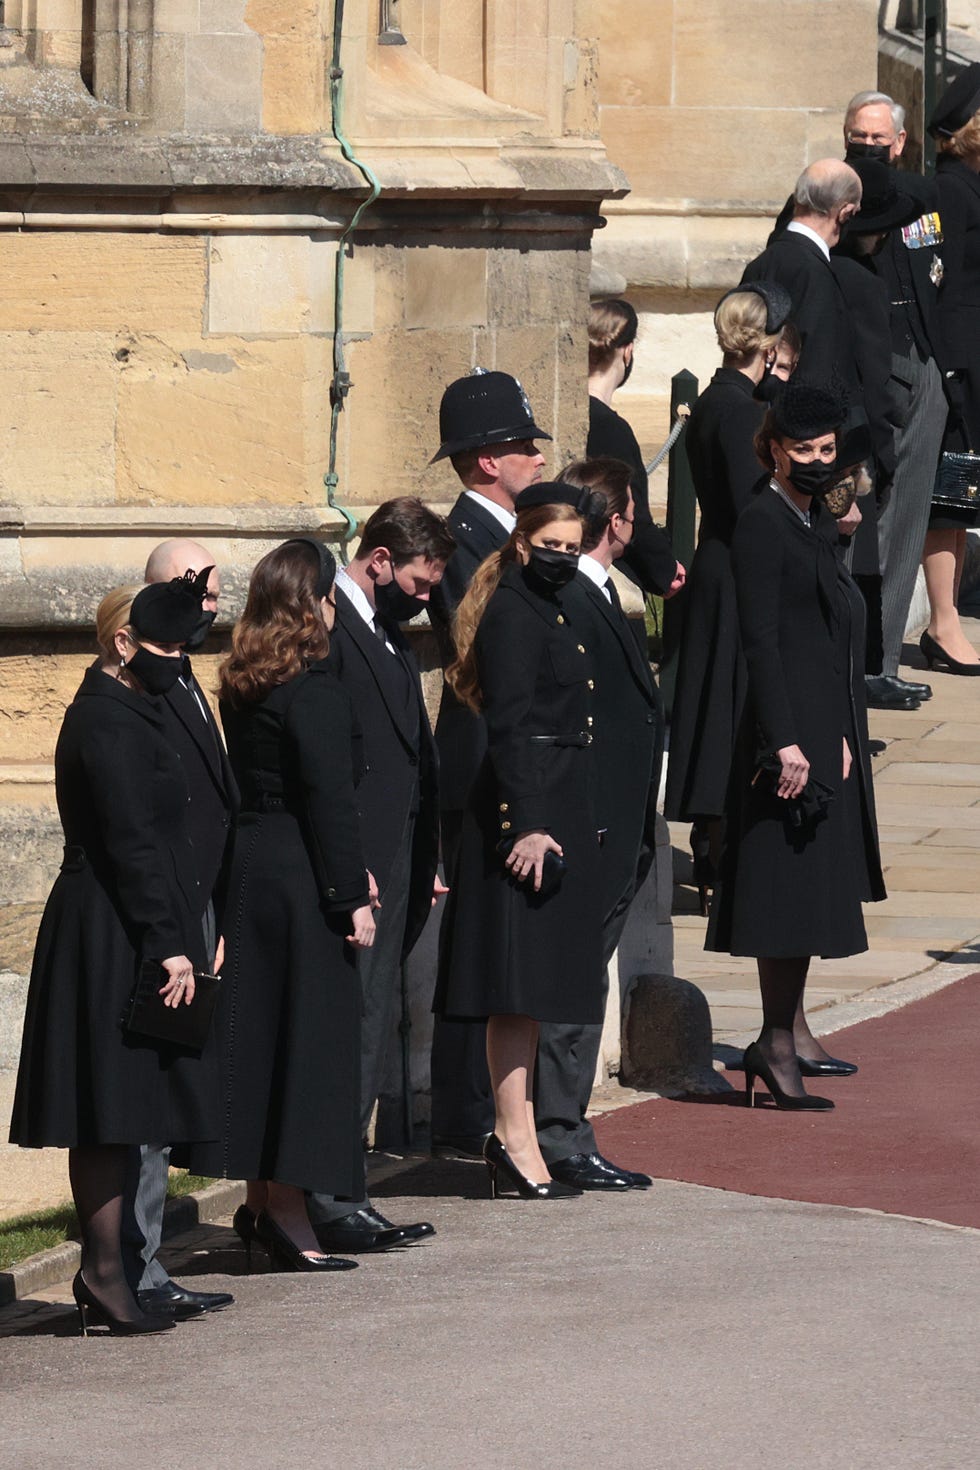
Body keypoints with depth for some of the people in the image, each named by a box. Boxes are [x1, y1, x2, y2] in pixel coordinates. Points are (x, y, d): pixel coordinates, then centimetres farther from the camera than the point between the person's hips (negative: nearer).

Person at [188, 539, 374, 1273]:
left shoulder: (243, 688, 11)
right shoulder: (314, 689, -15)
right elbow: (330, 798, -18)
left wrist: (350, 873, 17)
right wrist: (352, 896, -14)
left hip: (249, 873, 8)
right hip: (301, 881, -8)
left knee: (262, 1033, 13)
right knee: (307, 1035, -3)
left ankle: (261, 1200, 19)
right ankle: (289, 1209, -2)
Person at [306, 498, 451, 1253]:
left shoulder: (392, 637, 20)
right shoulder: (324, 626, -12)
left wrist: (424, 863, 18)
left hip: (391, 871, 10)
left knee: (373, 1028, 10)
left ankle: (339, 1192, 15)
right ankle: (330, 1203, -8)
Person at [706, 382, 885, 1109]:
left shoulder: (817, 523, 15)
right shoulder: (761, 525, -13)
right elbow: (761, 641, -18)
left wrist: (843, 736, 14)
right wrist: (785, 742, -23)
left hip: (828, 730, 10)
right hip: (791, 728, -10)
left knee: (812, 880, 14)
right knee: (791, 881, -9)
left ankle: (794, 1031, 21)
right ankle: (776, 1043, -7)